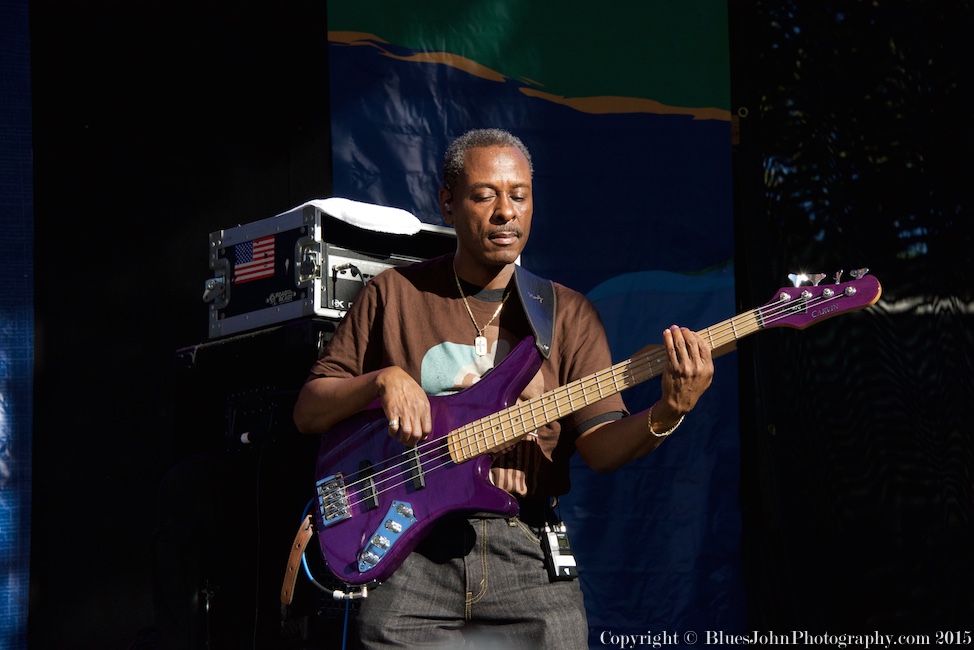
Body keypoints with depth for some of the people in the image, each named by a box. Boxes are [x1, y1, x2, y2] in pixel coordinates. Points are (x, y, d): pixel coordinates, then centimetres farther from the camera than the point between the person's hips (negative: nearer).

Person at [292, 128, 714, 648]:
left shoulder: (569, 313, 11)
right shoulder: (394, 294, 9)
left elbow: (598, 446, 1)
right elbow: (307, 414, 8)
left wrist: (665, 415, -18)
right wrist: (383, 380, -10)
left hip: (526, 554, 1)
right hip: (409, 552, -1)